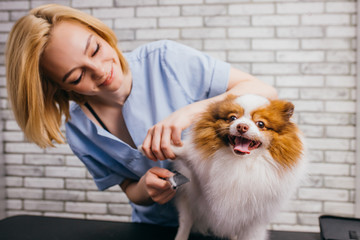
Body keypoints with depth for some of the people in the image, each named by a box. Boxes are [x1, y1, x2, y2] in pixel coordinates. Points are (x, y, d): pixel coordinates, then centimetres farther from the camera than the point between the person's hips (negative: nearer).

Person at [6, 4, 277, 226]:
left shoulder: (165, 60, -21)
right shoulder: (79, 134, -13)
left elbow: (266, 92, -20)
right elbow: (131, 188, 0)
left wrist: (189, 111, -36)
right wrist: (144, 190, -24)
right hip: (162, 226, 2)